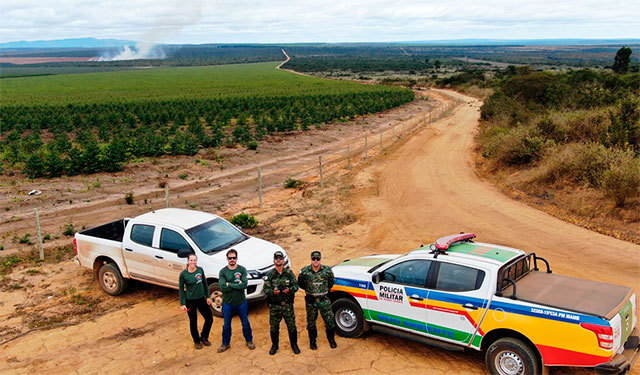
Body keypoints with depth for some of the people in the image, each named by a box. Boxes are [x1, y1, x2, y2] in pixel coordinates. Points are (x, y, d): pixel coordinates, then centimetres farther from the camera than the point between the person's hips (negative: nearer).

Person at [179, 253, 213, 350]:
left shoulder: (200, 270, -4)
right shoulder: (183, 274, -12)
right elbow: (181, 289, -5)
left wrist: (208, 296, 6)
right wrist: (182, 304, -8)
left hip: (201, 299, 3)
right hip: (190, 301, -3)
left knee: (209, 319, 4)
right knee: (193, 322, 9)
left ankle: (204, 337, 28)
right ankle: (196, 341, 30)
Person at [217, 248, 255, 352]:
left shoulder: (242, 269, -7)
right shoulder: (223, 272, -8)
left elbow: (245, 285, -21)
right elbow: (223, 288, -19)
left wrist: (229, 284, -20)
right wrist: (237, 285, -20)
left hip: (241, 302, 0)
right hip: (227, 303, 0)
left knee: (245, 323, 14)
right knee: (226, 325, 14)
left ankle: (249, 341, 34)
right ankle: (225, 343, 32)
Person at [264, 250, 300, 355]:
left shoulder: (289, 273, 1)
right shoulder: (270, 274, -1)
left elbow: (296, 285, 0)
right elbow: (265, 289, -3)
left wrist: (290, 290, -20)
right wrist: (272, 291, -24)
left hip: (288, 304, 0)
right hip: (274, 306, 0)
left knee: (292, 326, 6)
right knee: (273, 327, 9)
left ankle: (294, 345, 25)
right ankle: (274, 345, 28)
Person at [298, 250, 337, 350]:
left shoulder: (327, 270, -10)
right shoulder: (305, 271, -12)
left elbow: (331, 282, 9)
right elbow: (300, 284, 6)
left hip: (324, 300, 0)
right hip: (311, 300, 0)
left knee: (329, 321, 5)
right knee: (311, 322, 12)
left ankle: (331, 339, 28)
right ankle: (312, 341, 32)